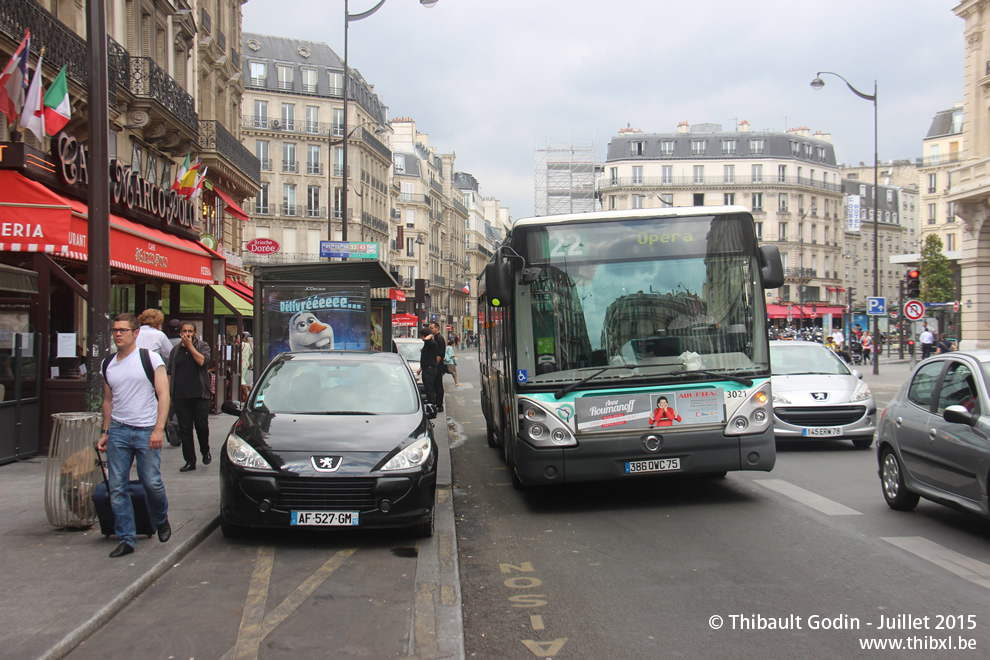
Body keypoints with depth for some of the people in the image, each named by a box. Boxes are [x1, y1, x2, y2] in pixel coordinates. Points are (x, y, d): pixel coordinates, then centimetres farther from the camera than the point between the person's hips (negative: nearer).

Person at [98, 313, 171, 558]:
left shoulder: (150, 358, -3)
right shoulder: (109, 365, 13)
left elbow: (163, 394, -7)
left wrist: (159, 429, -16)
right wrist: (105, 432, 15)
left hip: (146, 430, -4)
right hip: (118, 430, 5)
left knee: (152, 482, -4)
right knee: (117, 488, 0)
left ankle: (161, 520, 25)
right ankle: (126, 539, 8)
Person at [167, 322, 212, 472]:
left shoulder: (203, 346, 4)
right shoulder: (176, 350, 13)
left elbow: (202, 361, -16)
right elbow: (170, 373, 15)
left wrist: (190, 346, -10)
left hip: (199, 395, -3)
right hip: (180, 397, 3)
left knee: (202, 426, 0)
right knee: (184, 429, 1)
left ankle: (205, 451, 27)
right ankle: (190, 461, 7)